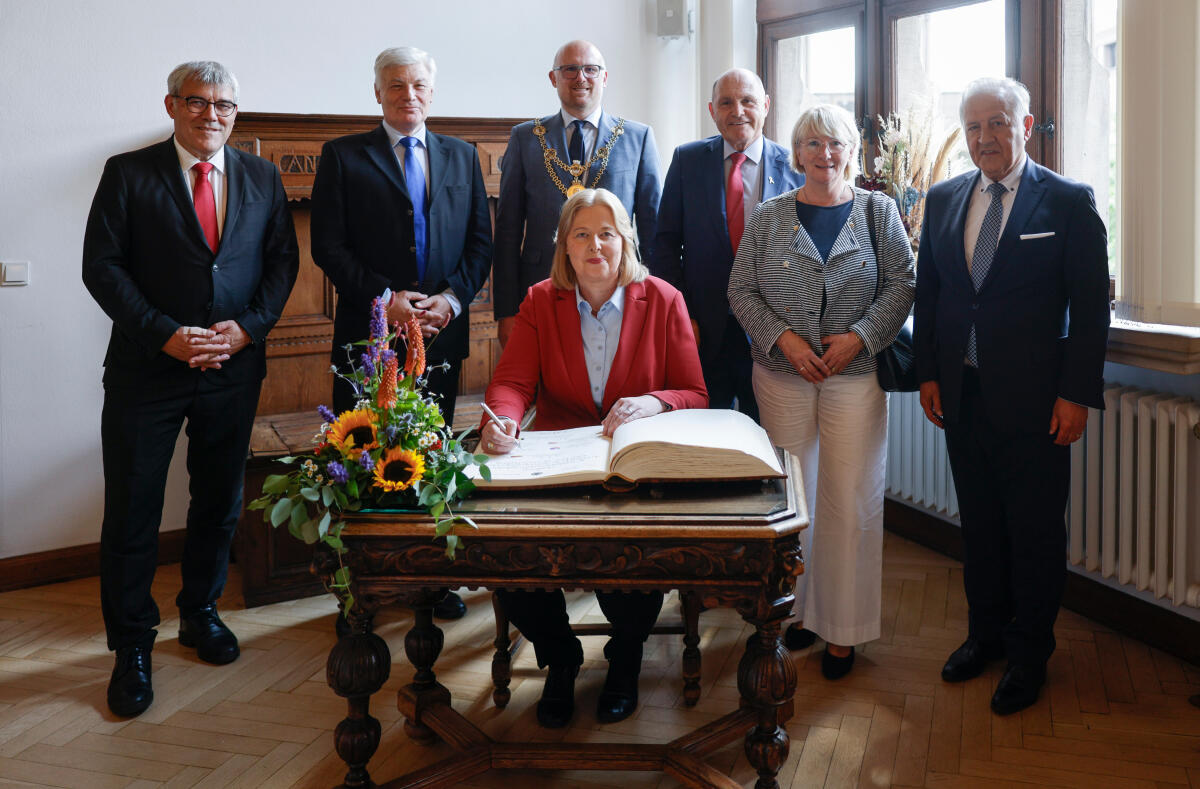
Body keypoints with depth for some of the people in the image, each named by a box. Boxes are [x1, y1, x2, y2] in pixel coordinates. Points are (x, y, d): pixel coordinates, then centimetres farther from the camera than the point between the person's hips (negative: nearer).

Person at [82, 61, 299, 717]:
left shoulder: (261, 177, 9)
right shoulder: (128, 174, -2)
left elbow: (283, 259, 8)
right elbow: (102, 267, -7)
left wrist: (248, 326, -8)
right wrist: (166, 335, -16)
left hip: (235, 365, 3)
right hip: (147, 368, -3)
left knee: (219, 502, 14)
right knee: (132, 510, 1)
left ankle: (200, 613, 34)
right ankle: (131, 645, 15)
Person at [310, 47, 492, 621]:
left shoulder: (462, 157, 15)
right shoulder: (343, 156, 5)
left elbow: (480, 241, 10)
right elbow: (328, 246, -3)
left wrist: (452, 298, -6)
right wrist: (384, 298, -13)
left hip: (442, 332, 3)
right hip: (369, 332, -2)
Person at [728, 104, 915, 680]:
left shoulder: (877, 211, 4)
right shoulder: (769, 217, 5)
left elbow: (901, 284, 2)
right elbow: (741, 291, 4)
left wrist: (861, 336, -11)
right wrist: (782, 337, -9)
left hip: (854, 375, -1)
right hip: (783, 374, 1)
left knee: (851, 499, -1)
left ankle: (843, 629, 11)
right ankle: (797, 607, 22)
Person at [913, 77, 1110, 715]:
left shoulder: (1069, 202, -6)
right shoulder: (943, 200, 8)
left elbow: (1091, 305, -7)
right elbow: (927, 292, 12)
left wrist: (1077, 393, -11)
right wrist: (928, 373, 6)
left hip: (1033, 397, -4)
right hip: (962, 392, 4)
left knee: (1035, 528, 5)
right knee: (979, 519, 15)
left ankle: (1029, 654, 19)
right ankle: (985, 632, 31)